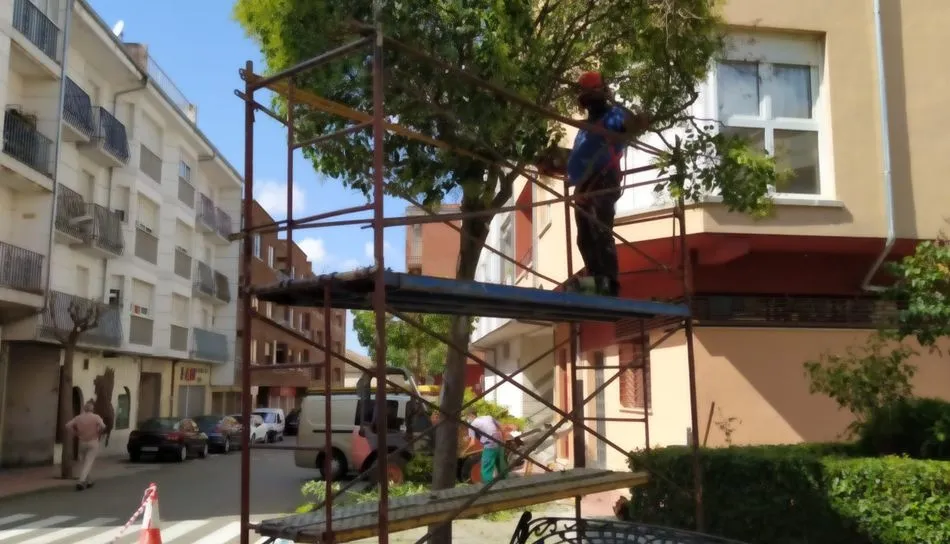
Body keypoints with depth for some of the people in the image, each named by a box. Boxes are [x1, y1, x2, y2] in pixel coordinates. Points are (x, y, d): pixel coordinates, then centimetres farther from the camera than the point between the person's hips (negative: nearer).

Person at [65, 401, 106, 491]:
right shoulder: (96, 417, -7)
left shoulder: (78, 417, 3)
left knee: (83, 462, 18)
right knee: (88, 463, -3)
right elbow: (103, 426, -21)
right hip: (93, 442, -3)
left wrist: (76, 433, 5)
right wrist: (98, 433, -2)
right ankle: (81, 482, -17)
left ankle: (87, 481, 25)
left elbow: (68, 426, -6)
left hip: (82, 442, 3)